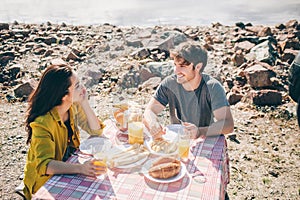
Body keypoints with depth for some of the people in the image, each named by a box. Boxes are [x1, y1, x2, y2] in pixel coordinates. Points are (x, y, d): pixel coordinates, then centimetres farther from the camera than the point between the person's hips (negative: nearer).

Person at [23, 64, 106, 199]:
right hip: (44, 181, -6)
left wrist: (84, 103, -19)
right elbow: (44, 165, -36)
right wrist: (80, 168, -51)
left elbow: (96, 131, -7)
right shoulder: (42, 123, -29)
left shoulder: (74, 106, -8)